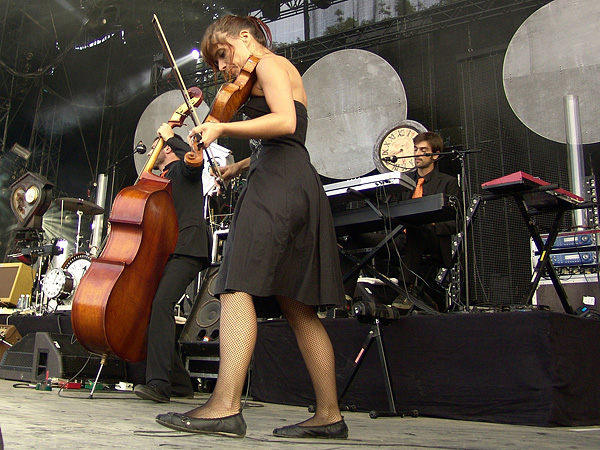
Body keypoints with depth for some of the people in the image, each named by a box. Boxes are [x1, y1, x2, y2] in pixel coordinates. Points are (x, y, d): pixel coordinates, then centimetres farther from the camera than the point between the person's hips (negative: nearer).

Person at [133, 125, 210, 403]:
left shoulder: (181, 170, 8)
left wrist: (170, 136, -4)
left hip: (185, 249, -9)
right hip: (163, 253, 9)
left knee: (161, 303, -25)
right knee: (152, 307, 3)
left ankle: (158, 383, -28)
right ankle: (179, 383, 12)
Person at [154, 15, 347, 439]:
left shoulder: (269, 63, 3)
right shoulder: (282, 72, 31)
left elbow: (284, 122, -16)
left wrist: (222, 128, -13)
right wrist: (241, 165, 21)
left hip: (278, 182, -10)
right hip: (299, 184, 10)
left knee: (239, 285, -19)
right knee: (296, 305, 5)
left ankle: (226, 405, -26)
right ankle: (329, 414, 7)